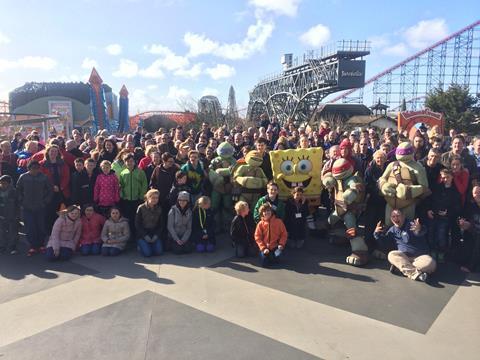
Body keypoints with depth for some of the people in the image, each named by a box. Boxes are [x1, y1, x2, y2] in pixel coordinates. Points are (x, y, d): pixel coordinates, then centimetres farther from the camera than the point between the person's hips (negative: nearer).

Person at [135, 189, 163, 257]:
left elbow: (160, 224, 6)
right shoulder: (141, 208, -9)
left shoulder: (159, 209, 2)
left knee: (159, 252, -15)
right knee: (147, 253, -19)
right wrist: (145, 236, -13)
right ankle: (140, 245, 13)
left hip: (154, 234, 3)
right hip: (143, 234, -3)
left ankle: (151, 244, 17)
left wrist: (156, 235, -8)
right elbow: (137, 224, -7)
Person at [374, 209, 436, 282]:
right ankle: (416, 273, -40)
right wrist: (377, 234, -5)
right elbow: (383, 243, 15)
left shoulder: (411, 225, -4)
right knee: (391, 255, -28)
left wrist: (419, 230, -54)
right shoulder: (392, 230, 11)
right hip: (404, 257, 3)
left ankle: (400, 266, -29)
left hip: (420, 256, -2)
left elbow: (422, 232, -27)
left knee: (430, 263, -33)